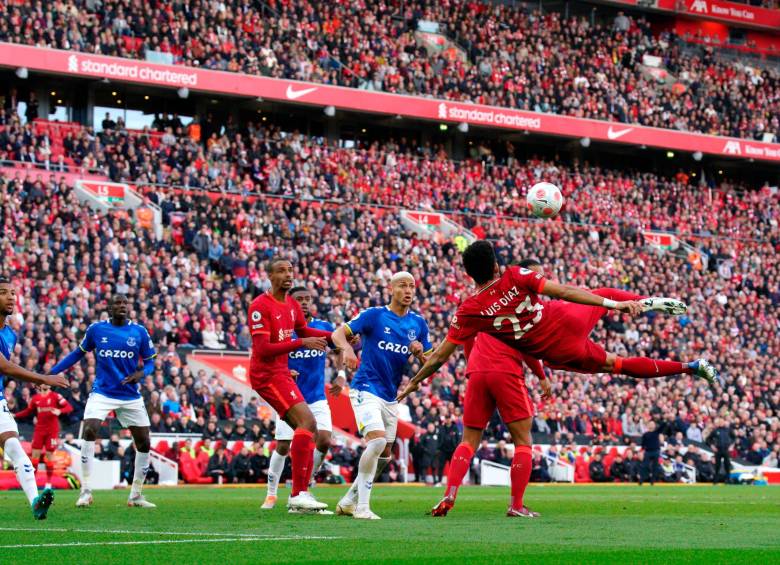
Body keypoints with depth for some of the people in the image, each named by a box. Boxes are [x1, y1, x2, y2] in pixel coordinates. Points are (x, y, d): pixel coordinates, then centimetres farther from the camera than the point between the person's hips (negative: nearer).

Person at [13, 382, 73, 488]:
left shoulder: (56, 396, -5)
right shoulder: (35, 398, 7)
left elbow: (69, 407, -10)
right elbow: (28, 411, 18)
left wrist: (60, 411, -29)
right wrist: (14, 415, 8)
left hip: (52, 430, -3)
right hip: (39, 430, 3)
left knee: (49, 455, -2)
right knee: (35, 454, -1)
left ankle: (49, 482, 7)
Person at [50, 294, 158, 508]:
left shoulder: (139, 332, 0)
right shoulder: (96, 329, -1)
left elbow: (149, 362, 6)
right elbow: (78, 353, 11)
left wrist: (141, 373, -17)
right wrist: (51, 373, 7)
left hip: (131, 396, 2)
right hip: (102, 392, -2)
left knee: (144, 443, 1)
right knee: (89, 432, -22)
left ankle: (136, 496, 17)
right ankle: (86, 491, -15)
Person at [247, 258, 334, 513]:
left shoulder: (292, 305, 11)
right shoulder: (261, 306, -15)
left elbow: (304, 331, 28)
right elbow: (263, 349, -22)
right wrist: (302, 343, -25)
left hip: (282, 374, 10)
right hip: (267, 375, -10)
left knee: (308, 429, 9)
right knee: (307, 422, -20)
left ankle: (299, 495, 12)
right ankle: (299, 493, -22)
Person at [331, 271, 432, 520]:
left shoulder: (418, 324, 7)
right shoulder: (374, 315, -6)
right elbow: (338, 334, -9)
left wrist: (420, 353, -12)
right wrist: (347, 348, -31)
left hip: (390, 397, 7)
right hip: (366, 389, -7)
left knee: (384, 455, 10)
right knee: (377, 439, -25)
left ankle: (348, 501, 26)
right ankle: (362, 506, -18)